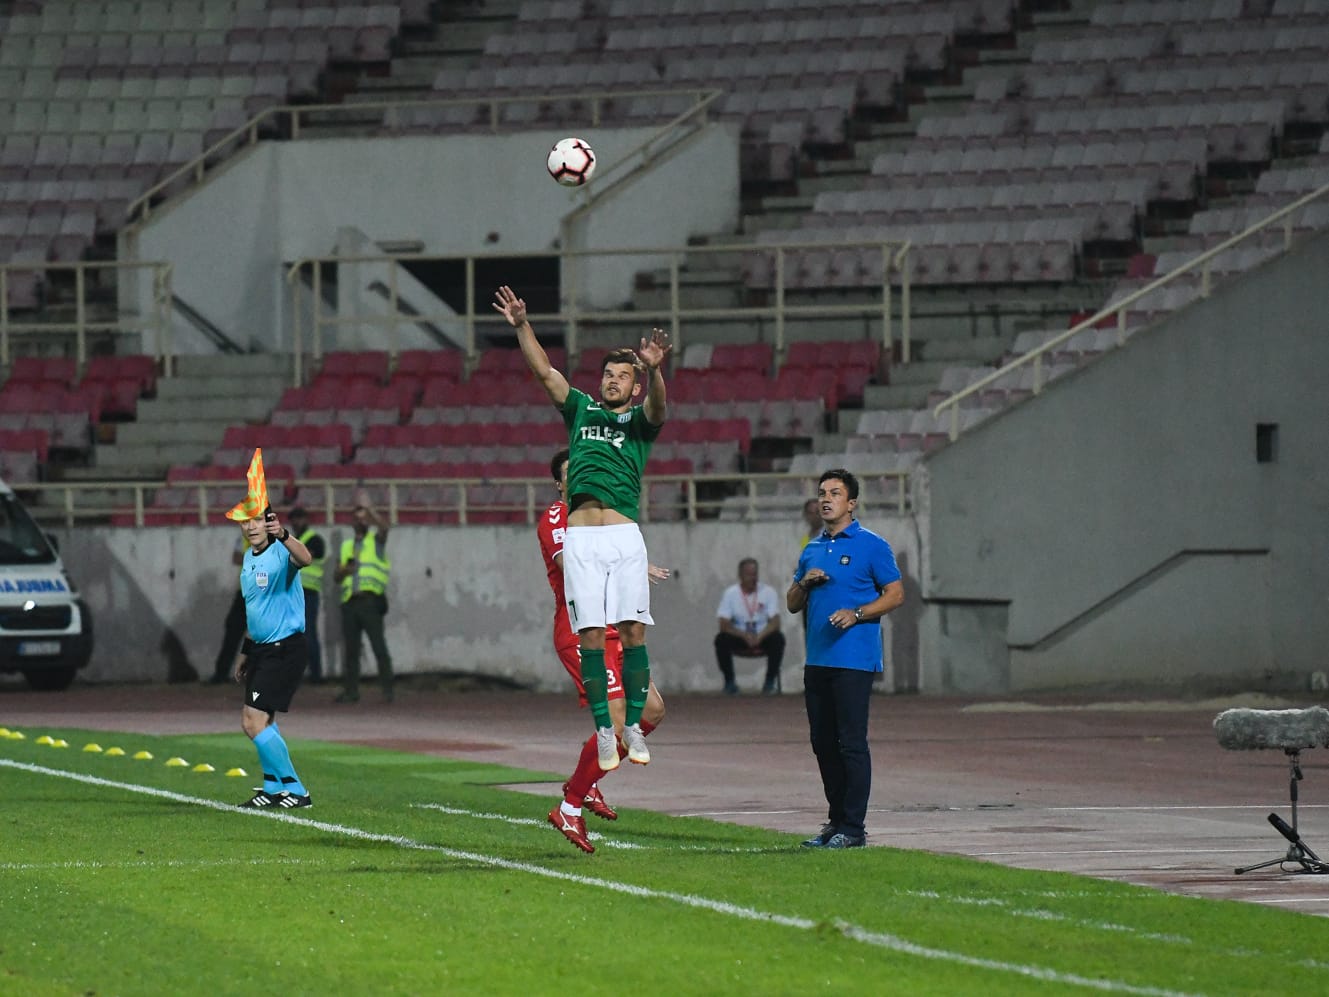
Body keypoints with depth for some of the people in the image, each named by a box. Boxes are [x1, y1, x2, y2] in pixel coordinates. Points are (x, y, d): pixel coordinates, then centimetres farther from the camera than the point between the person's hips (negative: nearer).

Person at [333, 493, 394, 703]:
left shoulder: (376, 540, 8)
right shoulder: (346, 546, 21)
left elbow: (383, 527, -17)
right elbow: (336, 577, 19)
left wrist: (368, 508, -21)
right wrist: (343, 570, -3)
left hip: (370, 601, -5)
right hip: (349, 601, 5)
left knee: (379, 647, -9)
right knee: (351, 649, 6)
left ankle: (387, 690, -9)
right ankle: (352, 690, 11)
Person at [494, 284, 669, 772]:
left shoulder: (640, 421, 12)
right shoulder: (581, 410, 21)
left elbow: (657, 404, -9)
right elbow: (545, 371, 14)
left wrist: (653, 369, -30)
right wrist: (522, 326, 2)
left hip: (624, 535, -2)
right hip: (580, 538, 2)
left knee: (633, 631, -7)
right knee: (592, 635, -4)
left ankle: (634, 726, 2)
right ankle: (604, 729, 0)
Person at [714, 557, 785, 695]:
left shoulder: (768, 592, -7)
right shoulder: (730, 593, -6)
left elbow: (775, 622, -13)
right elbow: (724, 625, -13)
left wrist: (759, 637, -32)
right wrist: (745, 636, -29)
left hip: (763, 638, 0)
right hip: (739, 638, 0)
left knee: (778, 638, -32)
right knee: (721, 639, -30)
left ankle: (770, 681, -16)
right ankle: (729, 682, -13)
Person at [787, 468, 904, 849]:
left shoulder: (871, 546, -1)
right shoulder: (811, 550, 18)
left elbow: (895, 594, -4)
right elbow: (792, 604, 21)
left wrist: (856, 614, -17)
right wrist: (804, 584, 0)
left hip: (854, 659, -7)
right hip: (817, 658, 7)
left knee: (851, 743, -8)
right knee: (823, 743, 9)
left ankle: (853, 827, -6)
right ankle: (836, 820, 16)